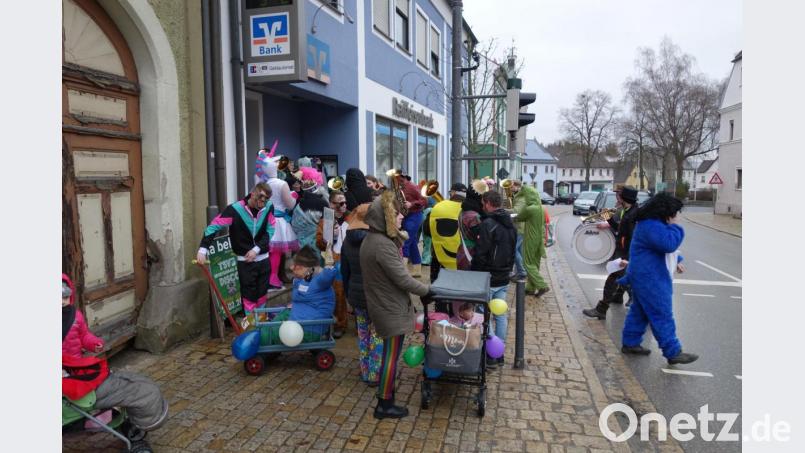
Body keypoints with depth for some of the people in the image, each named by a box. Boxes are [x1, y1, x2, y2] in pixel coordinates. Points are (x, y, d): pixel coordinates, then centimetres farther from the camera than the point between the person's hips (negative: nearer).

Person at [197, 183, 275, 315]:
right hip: (244, 261, -4)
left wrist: (257, 249, -13)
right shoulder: (235, 209, -18)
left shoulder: (269, 208, -7)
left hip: (263, 259, 4)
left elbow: (270, 231, -3)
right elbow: (214, 226, -19)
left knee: (262, 293, 15)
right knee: (249, 295, 2)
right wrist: (203, 249, -27)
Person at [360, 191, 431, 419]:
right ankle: (384, 405, 16)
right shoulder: (382, 245, -27)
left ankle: (386, 389, 39)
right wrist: (427, 290, -9)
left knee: (390, 351, 23)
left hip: (384, 304, 10)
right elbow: (402, 278, -22)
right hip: (391, 308, -10)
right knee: (392, 355, 3)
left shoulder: (374, 238, 6)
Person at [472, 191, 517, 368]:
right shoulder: (510, 225, 9)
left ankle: (489, 356, 6)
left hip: (488, 279, -8)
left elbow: (480, 254, -19)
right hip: (503, 279, 8)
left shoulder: (488, 224, -19)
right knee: (501, 316, 14)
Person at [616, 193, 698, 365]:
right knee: (663, 315, -4)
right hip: (650, 279, -11)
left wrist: (677, 261, 15)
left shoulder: (653, 224, 14)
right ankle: (673, 352, 4)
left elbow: (666, 247, 27)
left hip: (647, 277, 11)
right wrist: (675, 228, -16)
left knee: (640, 311, 16)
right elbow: (669, 243, -32)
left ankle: (630, 343, 25)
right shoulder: (651, 226, -22)